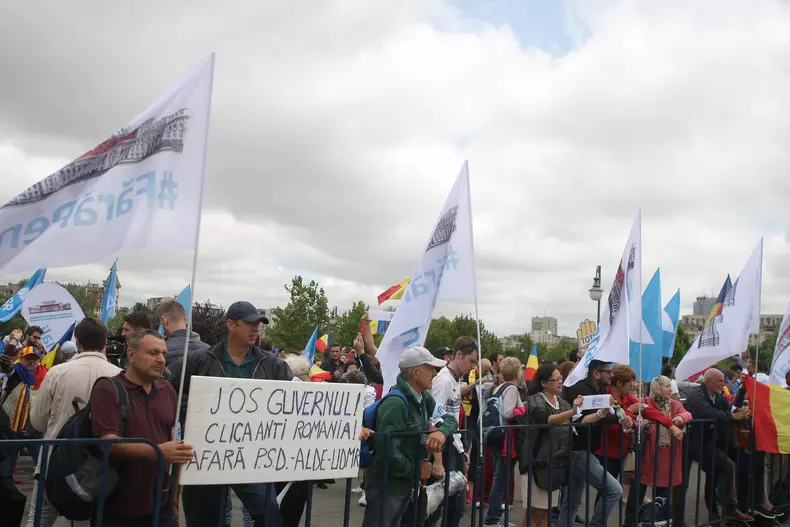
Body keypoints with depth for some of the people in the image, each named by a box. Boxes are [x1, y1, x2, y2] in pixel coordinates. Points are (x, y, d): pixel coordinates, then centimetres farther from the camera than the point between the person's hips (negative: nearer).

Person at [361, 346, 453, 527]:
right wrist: (417, 470, -15)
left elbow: (450, 417, 11)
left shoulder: (424, 398, 3)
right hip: (386, 486, -9)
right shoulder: (396, 403, -25)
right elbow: (388, 453, -30)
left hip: (406, 483, 9)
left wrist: (441, 431, -13)